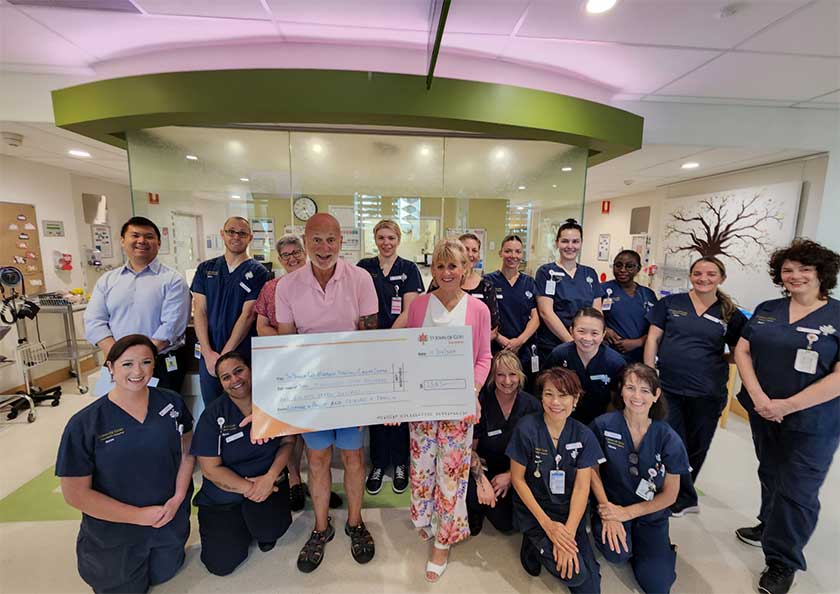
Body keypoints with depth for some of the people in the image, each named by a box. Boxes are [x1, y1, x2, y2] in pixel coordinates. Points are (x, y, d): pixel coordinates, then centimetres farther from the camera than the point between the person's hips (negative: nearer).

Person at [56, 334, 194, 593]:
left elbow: (187, 451, -2)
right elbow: (75, 493, -15)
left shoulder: (172, 402, -11)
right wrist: (140, 515, -18)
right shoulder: (84, 424, -20)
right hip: (114, 532, -2)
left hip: (171, 521, 3)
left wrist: (178, 498, -14)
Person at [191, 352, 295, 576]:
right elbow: (211, 469, -10)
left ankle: (262, 527, 11)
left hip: (268, 482, 0)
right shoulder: (212, 415, -12)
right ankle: (243, 524, 28)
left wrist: (270, 477, -20)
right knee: (222, 564, -2)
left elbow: (287, 442, -4)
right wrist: (249, 488, -19)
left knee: (268, 530, -27)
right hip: (223, 494, 1)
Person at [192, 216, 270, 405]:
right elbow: (200, 311, 2)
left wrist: (224, 355, -12)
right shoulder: (205, 269, 7)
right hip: (208, 355, 3)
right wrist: (208, 352, -8)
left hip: (243, 355, -3)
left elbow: (247, 315, -10)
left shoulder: (257, 272, -4)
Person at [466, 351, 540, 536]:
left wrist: (510, 475, -12)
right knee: (470, 491, -31)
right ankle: (475, 509, 7)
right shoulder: (481, 402, -17)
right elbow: (470, 448, -10)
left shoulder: (532, 405, -8)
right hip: (484, 465, -2)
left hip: (515, 470, 3)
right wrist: (482, 480, -23)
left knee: (506, 523, -12)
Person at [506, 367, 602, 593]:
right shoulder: (527, 428, -17)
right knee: (575, 574, -17)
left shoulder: (583, 435, -6)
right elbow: (517, 478, -10)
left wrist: (568, 532, -19)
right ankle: (533, 544, 10)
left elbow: (582, 487, -8)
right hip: (533, 508, -3)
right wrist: (546, 523, -16)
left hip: (568, 511, 3)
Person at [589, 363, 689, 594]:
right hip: (612, 504, -2)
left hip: (650, 514, 2)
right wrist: (606, 509, -14)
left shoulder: (669, 439, -15)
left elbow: (669, 495, -5)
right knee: (617, 553, -27)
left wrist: (626, 513, -12)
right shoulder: (603, 425, -19)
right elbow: (592, 469, -5)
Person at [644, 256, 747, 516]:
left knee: (696, 447, 15)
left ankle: (676, 498, 38)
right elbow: (653, 339, 0)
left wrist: (716, 358, -8)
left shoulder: (731, 315, 5)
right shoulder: (670, 303, 2)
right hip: (667, 389, -1)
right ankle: (684, 500, 26)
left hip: (707, 394, 2)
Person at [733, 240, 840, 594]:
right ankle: (770, 526, 43)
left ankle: (782, 562, 25)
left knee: (797, 492, 7)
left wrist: (788, 406, -19)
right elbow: (742, 351, 1)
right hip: (763, 414, 4)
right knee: (770, 476, 21)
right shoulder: (766, 310, 3)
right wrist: (757, 396, -12)